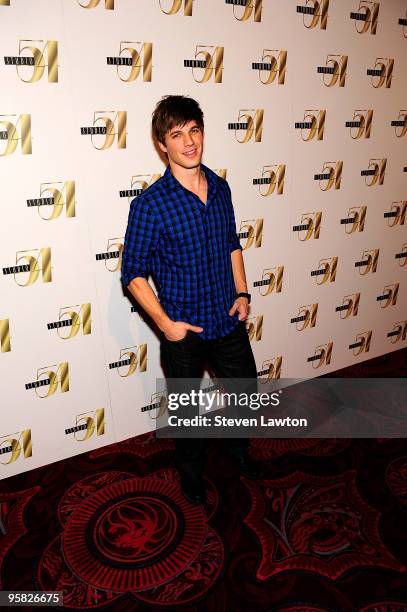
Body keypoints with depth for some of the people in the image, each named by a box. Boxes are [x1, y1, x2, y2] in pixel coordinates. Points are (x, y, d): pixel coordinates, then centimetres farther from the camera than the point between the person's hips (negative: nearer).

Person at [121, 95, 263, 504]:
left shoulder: (220, 188, 0)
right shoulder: (149, 204, -17)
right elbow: (133, 273, -12)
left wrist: (242, 293, 2)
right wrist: (164, 324, -17)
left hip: (229, 322, 5)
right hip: (184, 331, -4)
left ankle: (237, 446, 52)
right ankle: (191, 467, 46)